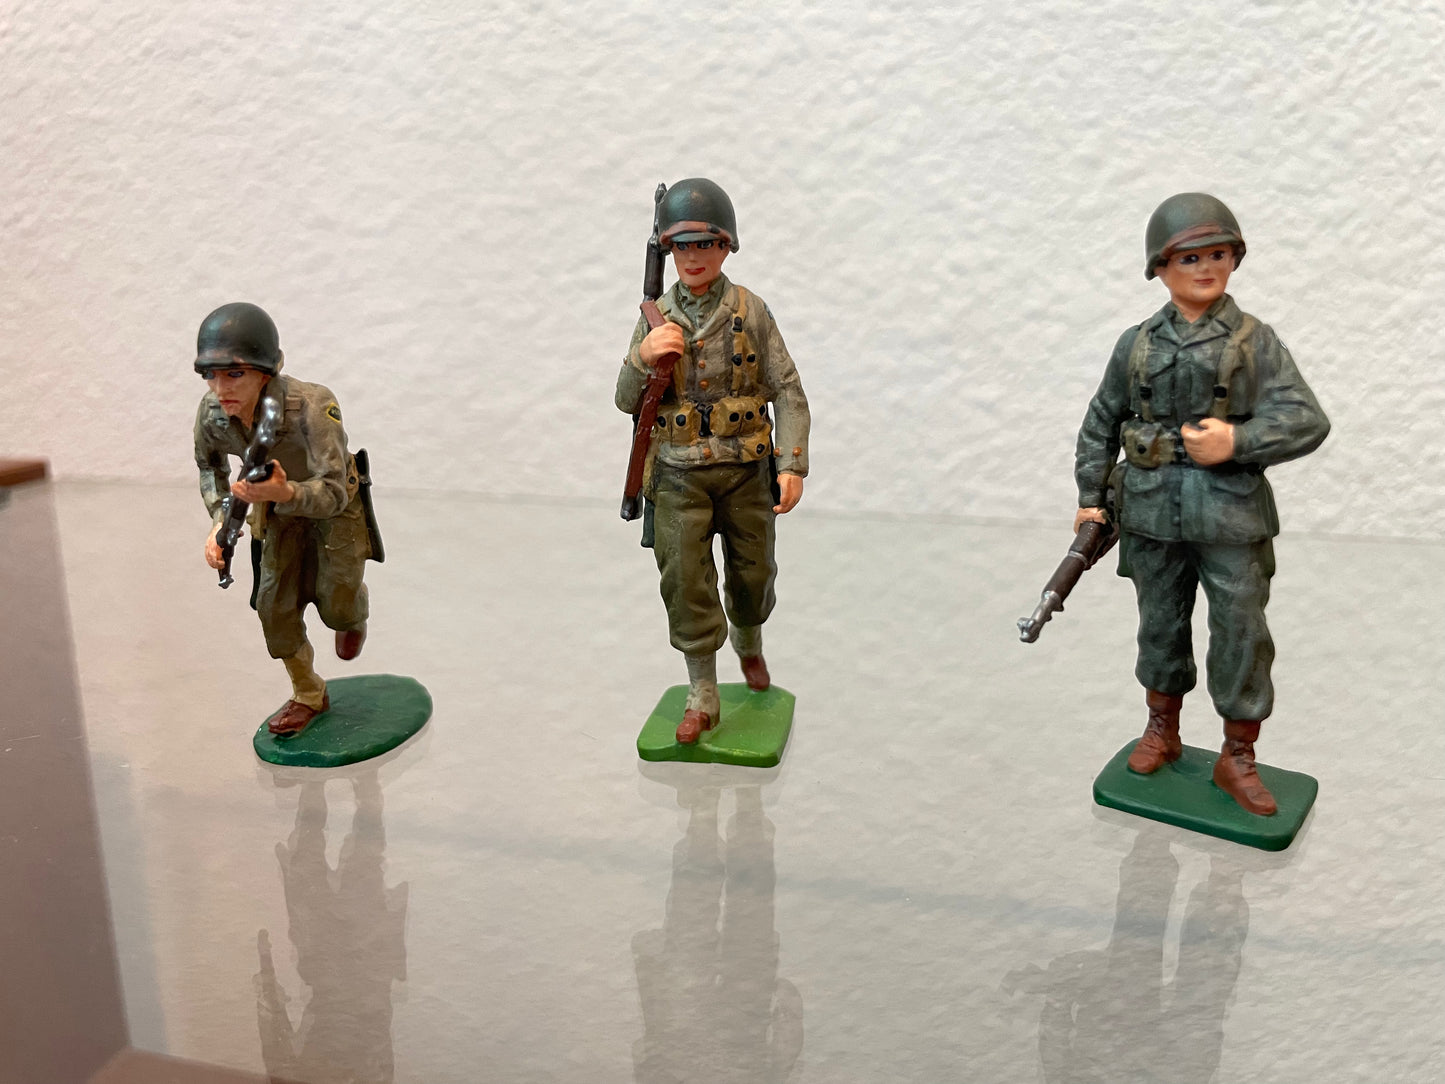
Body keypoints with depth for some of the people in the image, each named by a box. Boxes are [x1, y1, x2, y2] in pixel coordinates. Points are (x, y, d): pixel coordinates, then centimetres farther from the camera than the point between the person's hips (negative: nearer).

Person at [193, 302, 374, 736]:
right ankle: (308, 696, 23)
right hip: (280, 507, 4)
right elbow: (209, 463, 0)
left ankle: (353, 612, 37)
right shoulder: (212, 412, -25)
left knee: (336, 607, -4)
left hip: (335, 504, -4)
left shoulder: (311, 405, -42)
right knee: (274, 604, 0)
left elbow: (332, 494, -44)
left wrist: (285, 492, -65)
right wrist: (219, 519, -14)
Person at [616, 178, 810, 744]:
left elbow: (788, 391, -5)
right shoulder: (656, 318, 1)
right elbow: (627, 401, 1)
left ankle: (749, 643, 45)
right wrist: (644, 357, -19)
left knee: (752, 571, 13)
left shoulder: (751, 311, -4)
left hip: (744, 468, 0)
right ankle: (702, 697, 8)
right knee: (685, 579, -4)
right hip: (680, 471, 1)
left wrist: (793, 465, -14)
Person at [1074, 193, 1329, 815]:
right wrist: (1091, 496, 8)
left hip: (1232, 513, -2)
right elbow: (1101, 422, 12)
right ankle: (1162, 731, 36)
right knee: (1160, 626, 15)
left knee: (1242, 635, 3)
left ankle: (1237, 758, 20)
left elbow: (1308, 421, -7)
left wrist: (1238, 441, -20)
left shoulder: (1255, 341, -1)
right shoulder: (1137, 345, 5)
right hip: (1152, 511, 2)